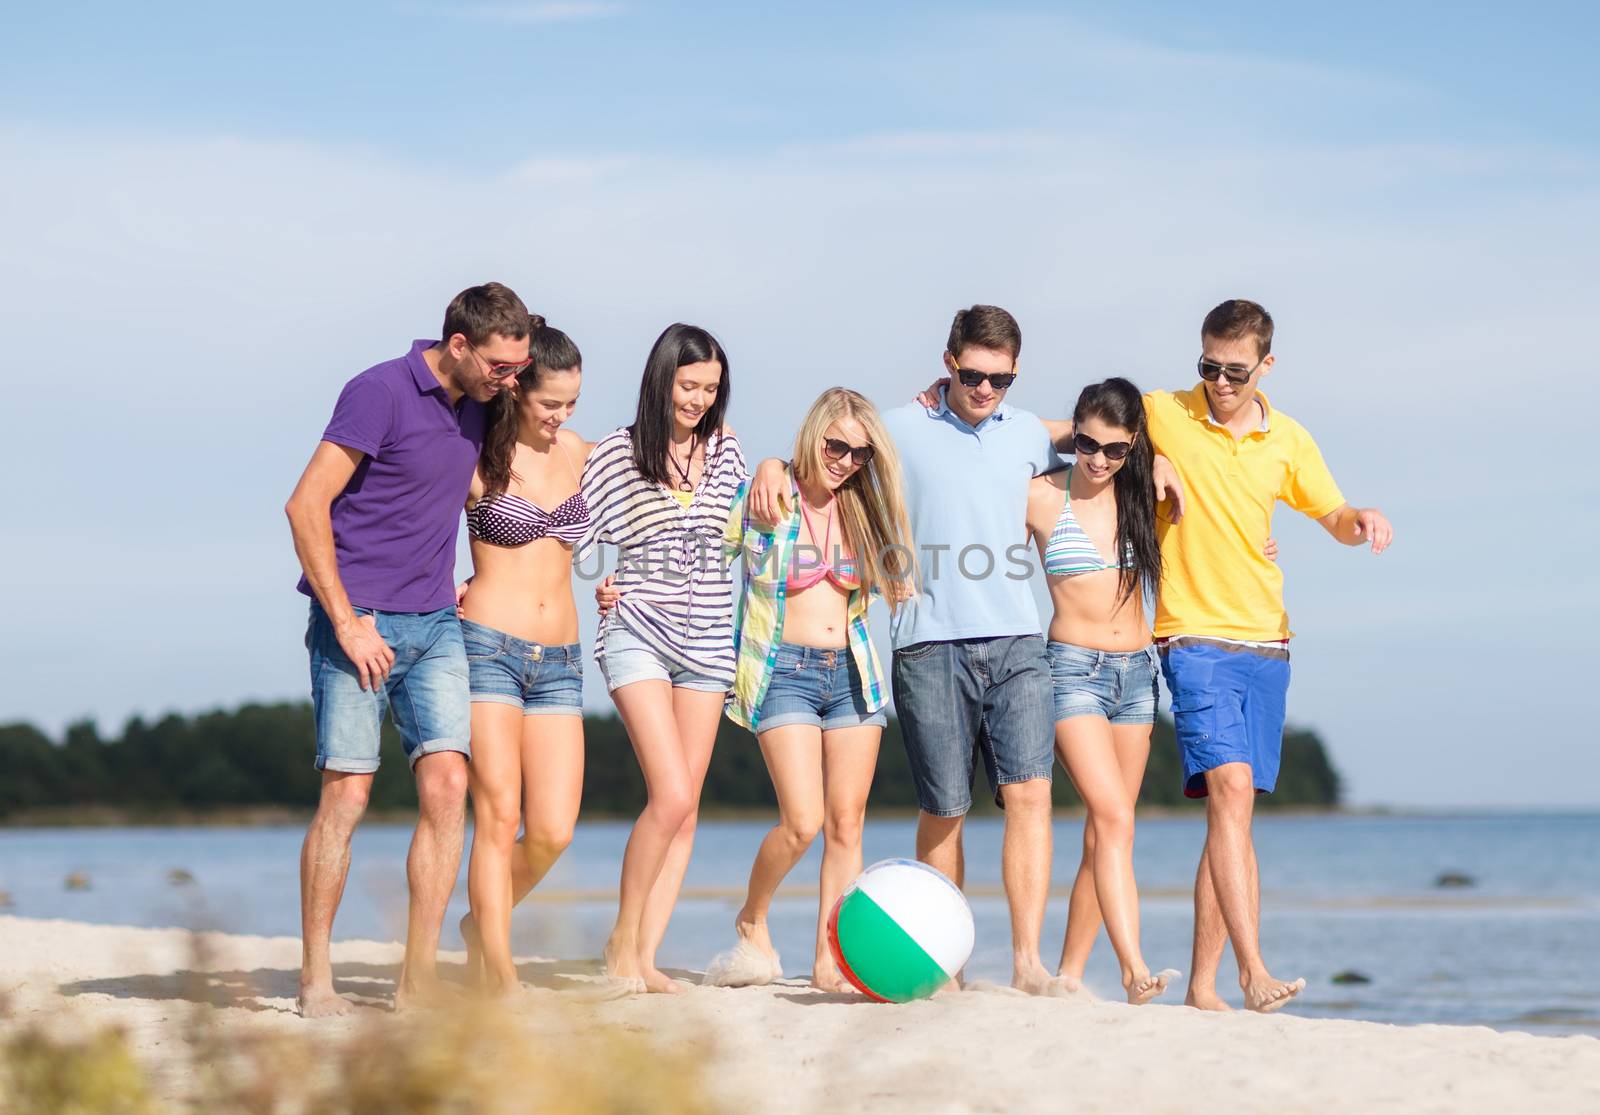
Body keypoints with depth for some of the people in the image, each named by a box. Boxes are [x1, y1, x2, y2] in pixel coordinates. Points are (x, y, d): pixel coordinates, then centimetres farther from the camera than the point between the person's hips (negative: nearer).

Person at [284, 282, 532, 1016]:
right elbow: (306, 506, -14)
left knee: (447, 783, -7)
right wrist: (347, 622, -16)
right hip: (358, 622, -6)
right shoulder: (380, 393, -12)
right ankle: (315, 976, 4)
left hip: (435, 626, 6)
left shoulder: (477, 405, 10)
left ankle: (418, 976, -5)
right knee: (347, 794, -7)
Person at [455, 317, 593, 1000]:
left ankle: (483, 925, 23)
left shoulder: (578, 455, 12)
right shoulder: (478, 458, -4)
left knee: (553, 833, -3)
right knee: (499, 818, -10)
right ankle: (501, 981, -8)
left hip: (559, 661, 5)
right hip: (488, 648, -5)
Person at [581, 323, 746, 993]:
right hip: (637, 634, -5)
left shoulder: (724, 451, 9)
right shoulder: (616, 454, -3)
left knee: (686, 805, 1)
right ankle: (622, 939, -1)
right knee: (671, 797, -16)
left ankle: (646, 957, 5)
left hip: (706, 642, 5)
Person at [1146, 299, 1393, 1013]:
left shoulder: (1289, 441, 9)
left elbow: (1333, 517, 19)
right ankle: (1252, 972, -27)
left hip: (1265, 645, 4)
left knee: (1233, 811, 5)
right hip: (1193, 638, -4)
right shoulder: (1160, 415, 0)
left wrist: (1362, 519, -2)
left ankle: (1203, 986, 11)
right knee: (1230, 788, -21)